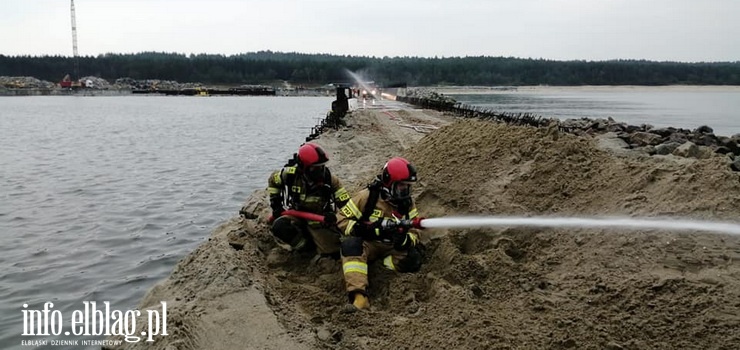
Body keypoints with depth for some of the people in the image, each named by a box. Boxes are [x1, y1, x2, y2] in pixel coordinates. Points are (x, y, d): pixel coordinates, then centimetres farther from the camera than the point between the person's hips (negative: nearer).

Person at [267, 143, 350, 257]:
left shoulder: (328, 178, -17)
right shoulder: (290, 174, -16)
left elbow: (345, 203, -16)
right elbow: (272, 180, 7)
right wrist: (275, 203, 2)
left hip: (320, 218, 0)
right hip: (295, 215, 0)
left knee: (335, 253, -16)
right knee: (279, 227, -34)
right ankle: (306, 247, -10)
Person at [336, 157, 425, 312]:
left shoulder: (408, 204, -1)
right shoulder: (367, 197, -11)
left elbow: (414, 233, -2)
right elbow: (341, 219, -10)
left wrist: (405, 240, -27)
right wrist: (361, 229, -28)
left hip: (392, 248, 3)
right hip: (367, 244, -2)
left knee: (412, 260, -27)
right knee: (351, 244, -37)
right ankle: (359, 296, -48)